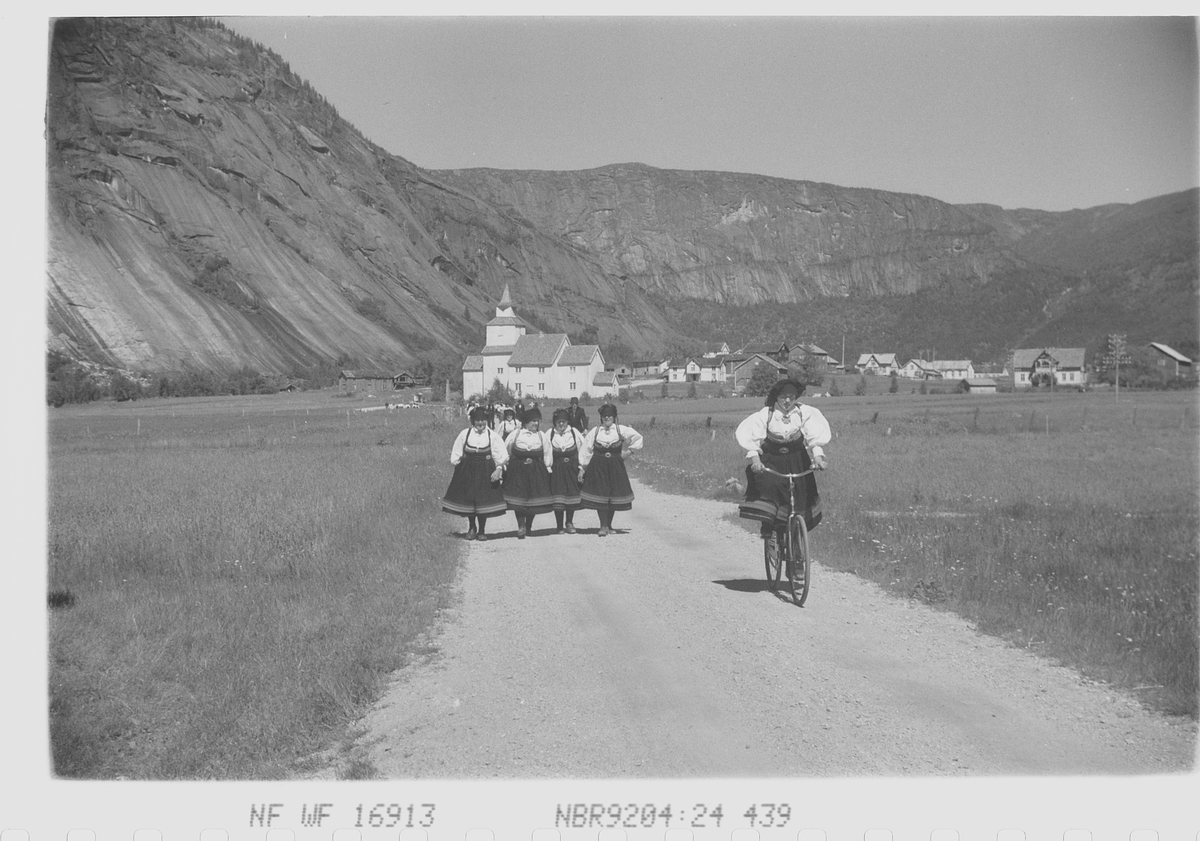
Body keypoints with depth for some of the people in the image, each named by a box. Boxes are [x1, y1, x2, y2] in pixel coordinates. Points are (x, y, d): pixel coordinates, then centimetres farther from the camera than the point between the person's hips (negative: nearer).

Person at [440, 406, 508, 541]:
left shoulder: (492, 436, -5)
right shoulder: (464, 434, -2)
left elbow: (501, 455, -7)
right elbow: (456, 454, 8)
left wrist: (498, 469, -17)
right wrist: (457, 464, 4)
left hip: (486, 471, -1)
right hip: (467, 471, 1)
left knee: (484, 500, 0)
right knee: (468, 498, 2)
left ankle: (481, 531, 15)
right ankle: (472, 527, 25)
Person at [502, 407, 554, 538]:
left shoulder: (542, 436, 2)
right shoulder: (515, 435, -2)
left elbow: (547, 455, 9)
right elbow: (505, 451, 5)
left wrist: (547, 469, 6)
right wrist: (504, 467, 5)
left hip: (536, 472, 2)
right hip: (517, 471, -1)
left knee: (534, 499, 5)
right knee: (518, 498, -6)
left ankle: (528, 526, 23)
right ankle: (521, 526, 3)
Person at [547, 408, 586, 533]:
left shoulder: (574, 432, -2)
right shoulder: (550, 434, -4)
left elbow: (582, 450, 4)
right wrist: (548, 468, -6)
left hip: (572, 469, 1)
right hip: (556, 470, -1)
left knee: (572, 496, 3)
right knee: (558, 497, -6)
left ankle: (569, 523, 19)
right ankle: (560, 526, 3)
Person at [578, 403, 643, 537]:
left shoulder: (621, 430, 1)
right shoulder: (594, 431, 1)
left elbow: (638, 437, 9)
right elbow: (586, 450, 3)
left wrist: (628, 451, 4)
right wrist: (582, 468, 0)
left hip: (615, 466, 1)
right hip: (597, 466, -1)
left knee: (614, 495, 4)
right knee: (600, 495, -5)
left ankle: (609, 525, 20)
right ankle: (603, 526, 4)